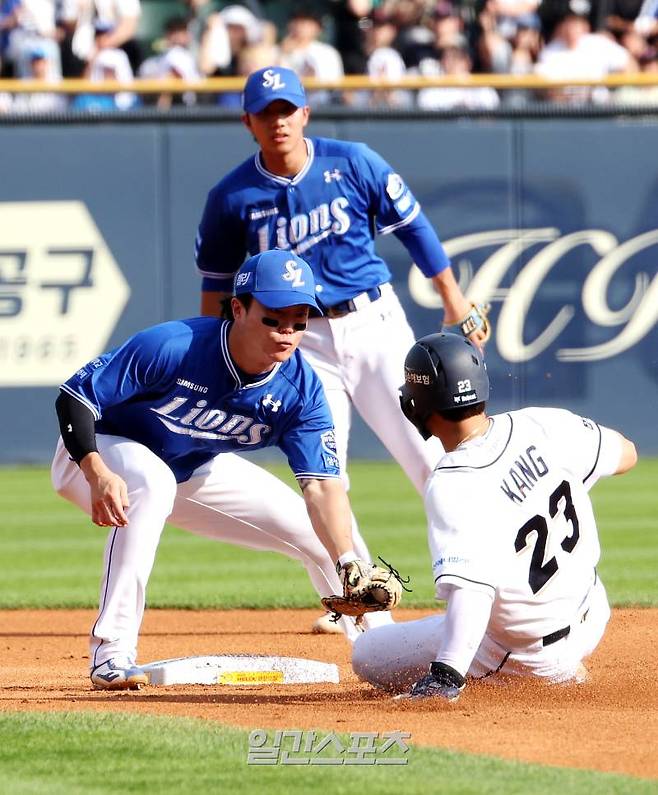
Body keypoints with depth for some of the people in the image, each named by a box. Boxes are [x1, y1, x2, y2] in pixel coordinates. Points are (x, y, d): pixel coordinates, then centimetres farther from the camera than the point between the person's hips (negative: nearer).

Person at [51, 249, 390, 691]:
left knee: (328, 534, -1)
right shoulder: (170, 347, -34)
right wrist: (97, 474, -44)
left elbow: (322, 486, -25)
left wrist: (349, 564, -41)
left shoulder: (300, 388, -20)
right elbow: (75, 396, -28)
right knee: (151, 480, -41)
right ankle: (111, 653, -35)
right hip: (96, 455, -5)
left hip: (199, 473, 5)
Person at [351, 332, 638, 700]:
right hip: (592, 620, 6)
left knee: (367, 655, 5)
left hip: (530, 652, -6)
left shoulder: (452, 487, -29)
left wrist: (444, 676, -49)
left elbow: (471, 586, -41)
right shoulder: (543, 426, -12)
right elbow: (626, 455, 5)